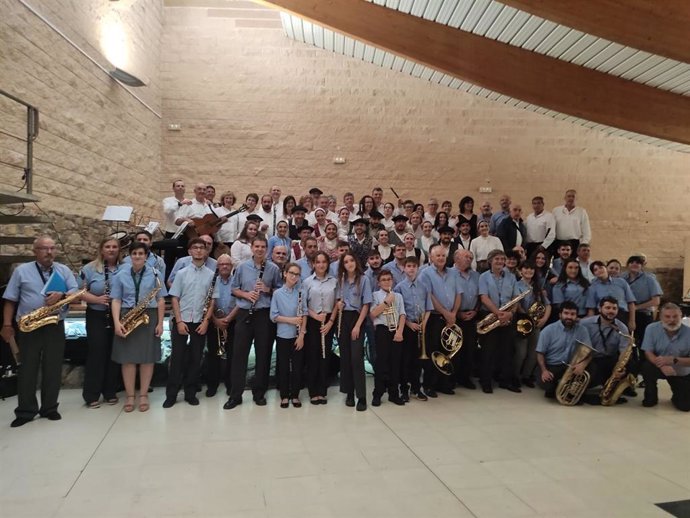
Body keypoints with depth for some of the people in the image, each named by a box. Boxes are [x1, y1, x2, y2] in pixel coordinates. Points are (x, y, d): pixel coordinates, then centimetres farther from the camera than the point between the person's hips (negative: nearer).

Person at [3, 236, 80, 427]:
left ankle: (50, 408, 18)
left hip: (55, 328, 1)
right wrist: (7, 325, -3)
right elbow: (10, 300, 3)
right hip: (28, 328, -1)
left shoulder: (64, 270, 8)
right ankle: (25, 411, 15)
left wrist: (61, 295, -21)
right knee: (27, 370, 5)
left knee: (53, 370, 7)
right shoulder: (21, 271, 4)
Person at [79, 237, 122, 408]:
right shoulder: (90, 269, 1)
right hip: (97, 316, -1)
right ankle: (91, 395, 6)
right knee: (96, 353, -3)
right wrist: (97, 299, -19)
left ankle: (110, 392, 18)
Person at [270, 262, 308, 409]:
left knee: (297, 366, 7)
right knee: (283, 366, 8)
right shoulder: (277, 293, -4)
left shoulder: (301, 293, 0)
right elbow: (273, 316, -5)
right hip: (283, 336, -1)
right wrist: (291, 320, -16)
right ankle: (284, 396, 20)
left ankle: (295, 395, 20)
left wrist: (302, 334, -9)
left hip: (298, 336, 1)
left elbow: (304, 314, -2)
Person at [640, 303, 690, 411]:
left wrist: (673, 360, -36)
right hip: (660, 367, 0)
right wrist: (662, 366, -38)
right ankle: (651, 397, -7)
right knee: (647, 367, -34)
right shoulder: (652, 328, -18)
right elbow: (648, 353, -19)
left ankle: (676, 395, 29)